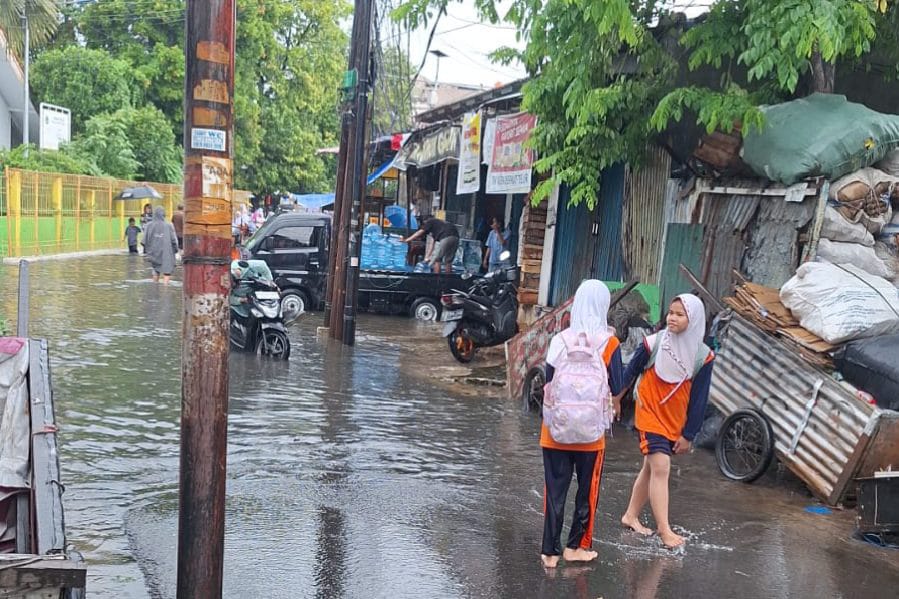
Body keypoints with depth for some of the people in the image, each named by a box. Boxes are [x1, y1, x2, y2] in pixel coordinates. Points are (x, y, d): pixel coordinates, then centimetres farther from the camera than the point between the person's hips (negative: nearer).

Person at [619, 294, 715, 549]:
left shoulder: (703, 356, -7)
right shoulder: (653, 344, -12)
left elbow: (699, 398, -2)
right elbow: (630, 372, 1)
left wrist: (688, 434, -1)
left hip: (675, 422, 3)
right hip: (650, 414, -3)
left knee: (651, 468, 14)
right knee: (660, 468, -13)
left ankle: (631, 516, 30)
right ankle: (664, 529, -10)